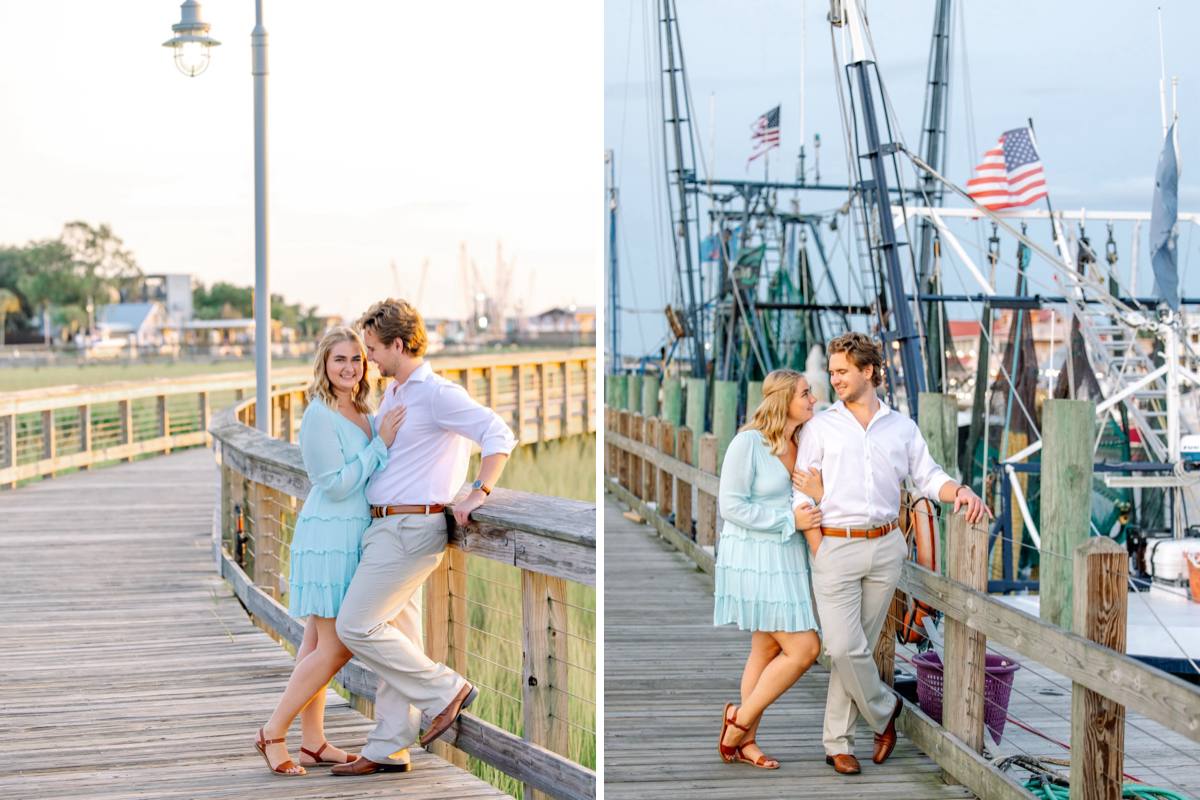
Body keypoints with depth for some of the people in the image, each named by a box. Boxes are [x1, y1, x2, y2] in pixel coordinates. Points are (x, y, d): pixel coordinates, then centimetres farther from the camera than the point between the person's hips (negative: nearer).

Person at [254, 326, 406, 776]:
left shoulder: (363, 414, 13)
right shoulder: (320, 416, -14)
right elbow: (337, 484, -18)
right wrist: (381, 444, -17)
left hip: (351, 537, 9)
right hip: (329, 536, -9)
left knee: (318, 643, 12)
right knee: (335, 648, -8)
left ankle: (312, 743, 17)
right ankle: (273, 734, 2)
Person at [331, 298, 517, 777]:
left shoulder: (436, 393, -13)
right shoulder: (394, 392, 16)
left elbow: (499, 435, -22)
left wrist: (478, 494, -26)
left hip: (410, 529, -9)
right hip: (387, 527, 9)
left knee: (356, 626, -11)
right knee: (397, 637, 10)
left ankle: (444, 690, -1)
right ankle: (388, 750, 14)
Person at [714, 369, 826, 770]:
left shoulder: (801, 445, 7)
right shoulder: (748, 443, -15)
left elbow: (810, 504, 12)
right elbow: (731, 506, -17)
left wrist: (820, 494, -10)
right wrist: (791, 520, -18)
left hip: (785, 558, 8)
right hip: (755, 559, -8)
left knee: (767, 651, 11)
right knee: (804, 648, -10)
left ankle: (744, 741, 19)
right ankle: (742, 718, 5)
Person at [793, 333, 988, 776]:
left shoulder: (902, 427, 10)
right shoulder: (820, 427, 2)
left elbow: (928, 476, 11)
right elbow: (802, 496, 0)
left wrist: (961, 491, -10)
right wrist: (820, 554, -7)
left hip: (885, 547, 2)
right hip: (835, 545, -2)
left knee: (858, 647, 6)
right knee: (844, 648, -10)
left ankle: (837, 742, 15)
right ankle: (883, 710, 17)